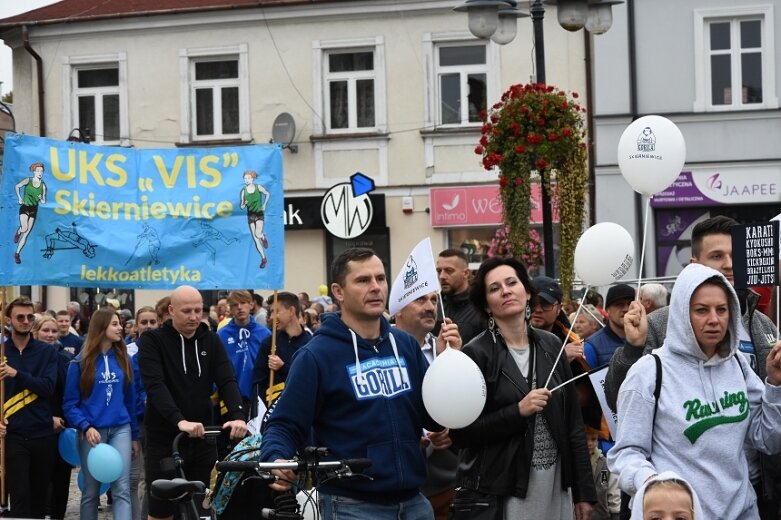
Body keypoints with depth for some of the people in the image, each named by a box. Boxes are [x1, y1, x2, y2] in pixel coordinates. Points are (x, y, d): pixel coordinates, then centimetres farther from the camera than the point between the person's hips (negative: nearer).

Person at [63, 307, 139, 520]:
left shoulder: (122, 359, 7)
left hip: (121, 429, 2)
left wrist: (134, 436, 13)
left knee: (122, 489, -9)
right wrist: (86, 427, -19)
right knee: (91, 491, 8)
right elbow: (70, 404, -4)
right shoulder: (81, 362, -3)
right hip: (92, 432, -2)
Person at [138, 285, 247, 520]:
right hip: (164, 440, -3)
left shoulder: (211, 341, 6)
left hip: (201, 439, 4)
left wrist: (238, 415, -24)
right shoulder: (152, 340, -6)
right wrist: (180, 420, -35)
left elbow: (227, 381, -5)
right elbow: (155, 385, -20)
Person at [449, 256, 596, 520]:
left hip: (556, 485, 4)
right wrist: (518, 411, -19)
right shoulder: (476, 354, -7)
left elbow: (573, 421, 9)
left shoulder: (550, 345, 7)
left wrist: (583, 491, 7)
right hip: (498, 492, -4)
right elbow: (460, 432, -10)